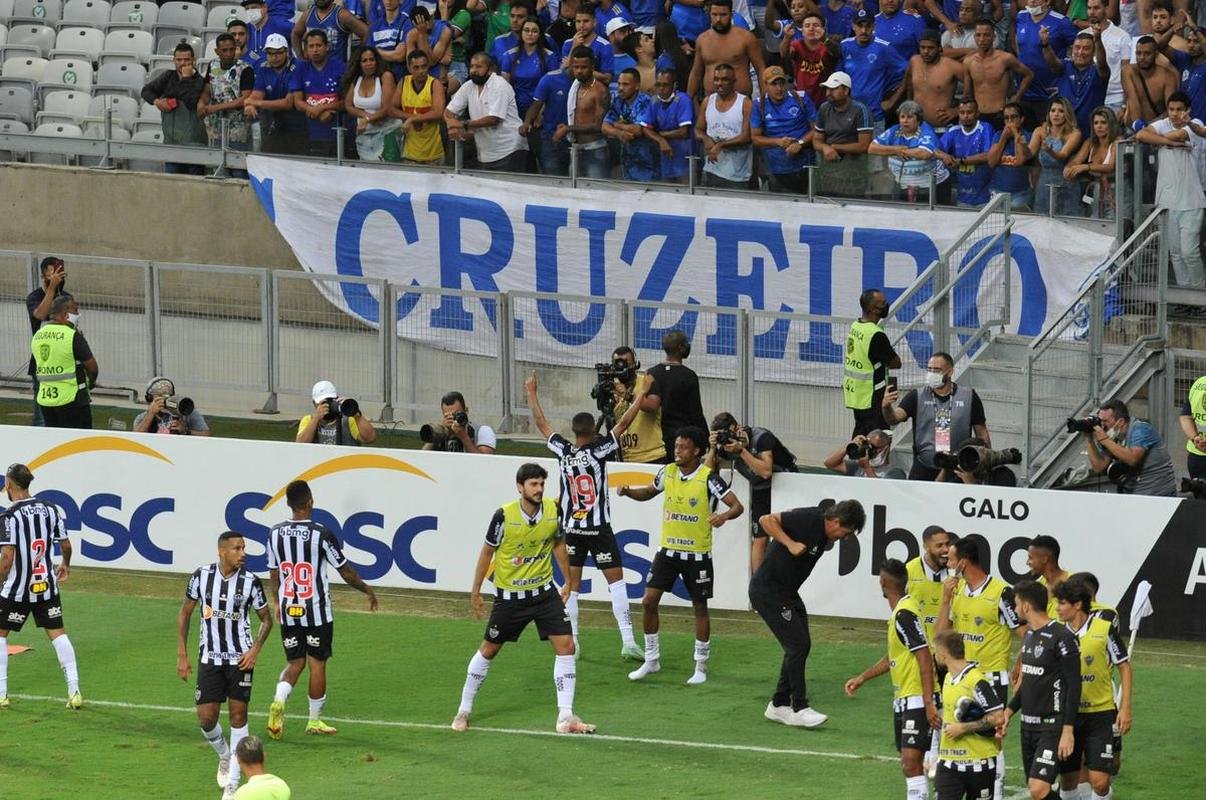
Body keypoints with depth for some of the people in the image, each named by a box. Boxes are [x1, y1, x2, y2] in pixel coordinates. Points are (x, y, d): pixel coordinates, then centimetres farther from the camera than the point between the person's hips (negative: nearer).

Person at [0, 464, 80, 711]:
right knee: (57, 633, 7)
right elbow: (66, 545, 11)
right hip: (48, 586, 4)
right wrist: (65, 565, 31)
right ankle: (74, 692, 0)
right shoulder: (51, 509, 2)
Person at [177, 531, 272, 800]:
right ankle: (224, 756, 31)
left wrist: (255, 649, -11)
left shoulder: (250, 581, -8)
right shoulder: (202, 576, -6)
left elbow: (266, 619, 4)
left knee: (238, 715, -3)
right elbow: (185, 613, 6)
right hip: (209, 657, 1)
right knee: (206, 717, -2)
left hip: (240, 657, -1)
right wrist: (182, 655, 2)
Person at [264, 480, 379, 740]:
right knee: (317, 664, 9)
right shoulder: (321, 534, -14)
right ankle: (315, 720, 17)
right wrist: (367, 590, 12)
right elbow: (346, 572, -5)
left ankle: (279, 699, -14)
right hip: (317, 612, -4)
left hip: (288, 612, 4)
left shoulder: (275, 534, -1)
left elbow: (273, 573, 10)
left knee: (295, 662, 13)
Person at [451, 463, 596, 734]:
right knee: (489, 650, 8)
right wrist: (475, 591, -1)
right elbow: (487, 551, -5)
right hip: (509, 595, -3)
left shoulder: (553, 510, -8)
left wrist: (567, 581, 12)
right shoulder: (504, 515, -18)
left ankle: (565, 717, -5)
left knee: (566, 645, -9)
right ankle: (464, 710, 25)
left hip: (544, 591, 3)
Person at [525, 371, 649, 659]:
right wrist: (642, 393, -2)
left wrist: (531, 392, 22)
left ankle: (571, 643, 6)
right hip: (598, 528, -3)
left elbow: (540, 422, 10)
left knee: (571, 585, 8)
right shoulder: (598, 450, -11)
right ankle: (628, 641, -10)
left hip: (570, 528, 3)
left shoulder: (563, 450, -2)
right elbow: (624, 422, -9)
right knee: (616, 579, -2)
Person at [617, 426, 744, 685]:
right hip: (667, 550, 5)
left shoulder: (708, 479, -14)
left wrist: (725, 515, -37)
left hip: (697, 554, -5)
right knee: (649, 601, -2)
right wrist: (628, 491, 0)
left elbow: (737, 506, -16)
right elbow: (648, 493, 20)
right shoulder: (668, 472, 2)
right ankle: (651, 659, 13)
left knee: (700, 607, 5)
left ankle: (701, 667, 16)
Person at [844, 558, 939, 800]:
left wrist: (928, 703, -25)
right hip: (902, 699, 10)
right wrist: (861, 678, 32)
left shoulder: (905, 614, -17)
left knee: (911, 762, -17)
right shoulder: (900, 611, 14)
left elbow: (925, 657, -21)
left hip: (916, 699, -10)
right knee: (909, 763, 14)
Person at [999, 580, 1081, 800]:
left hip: (1052, 726, -9)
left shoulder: (1062, 637, -15)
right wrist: (1009, 711, 16)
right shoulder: (1029, 635, 13)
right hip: (1029, 724, 9)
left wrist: (1068, 731, -20)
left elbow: (1074, 686, -16)